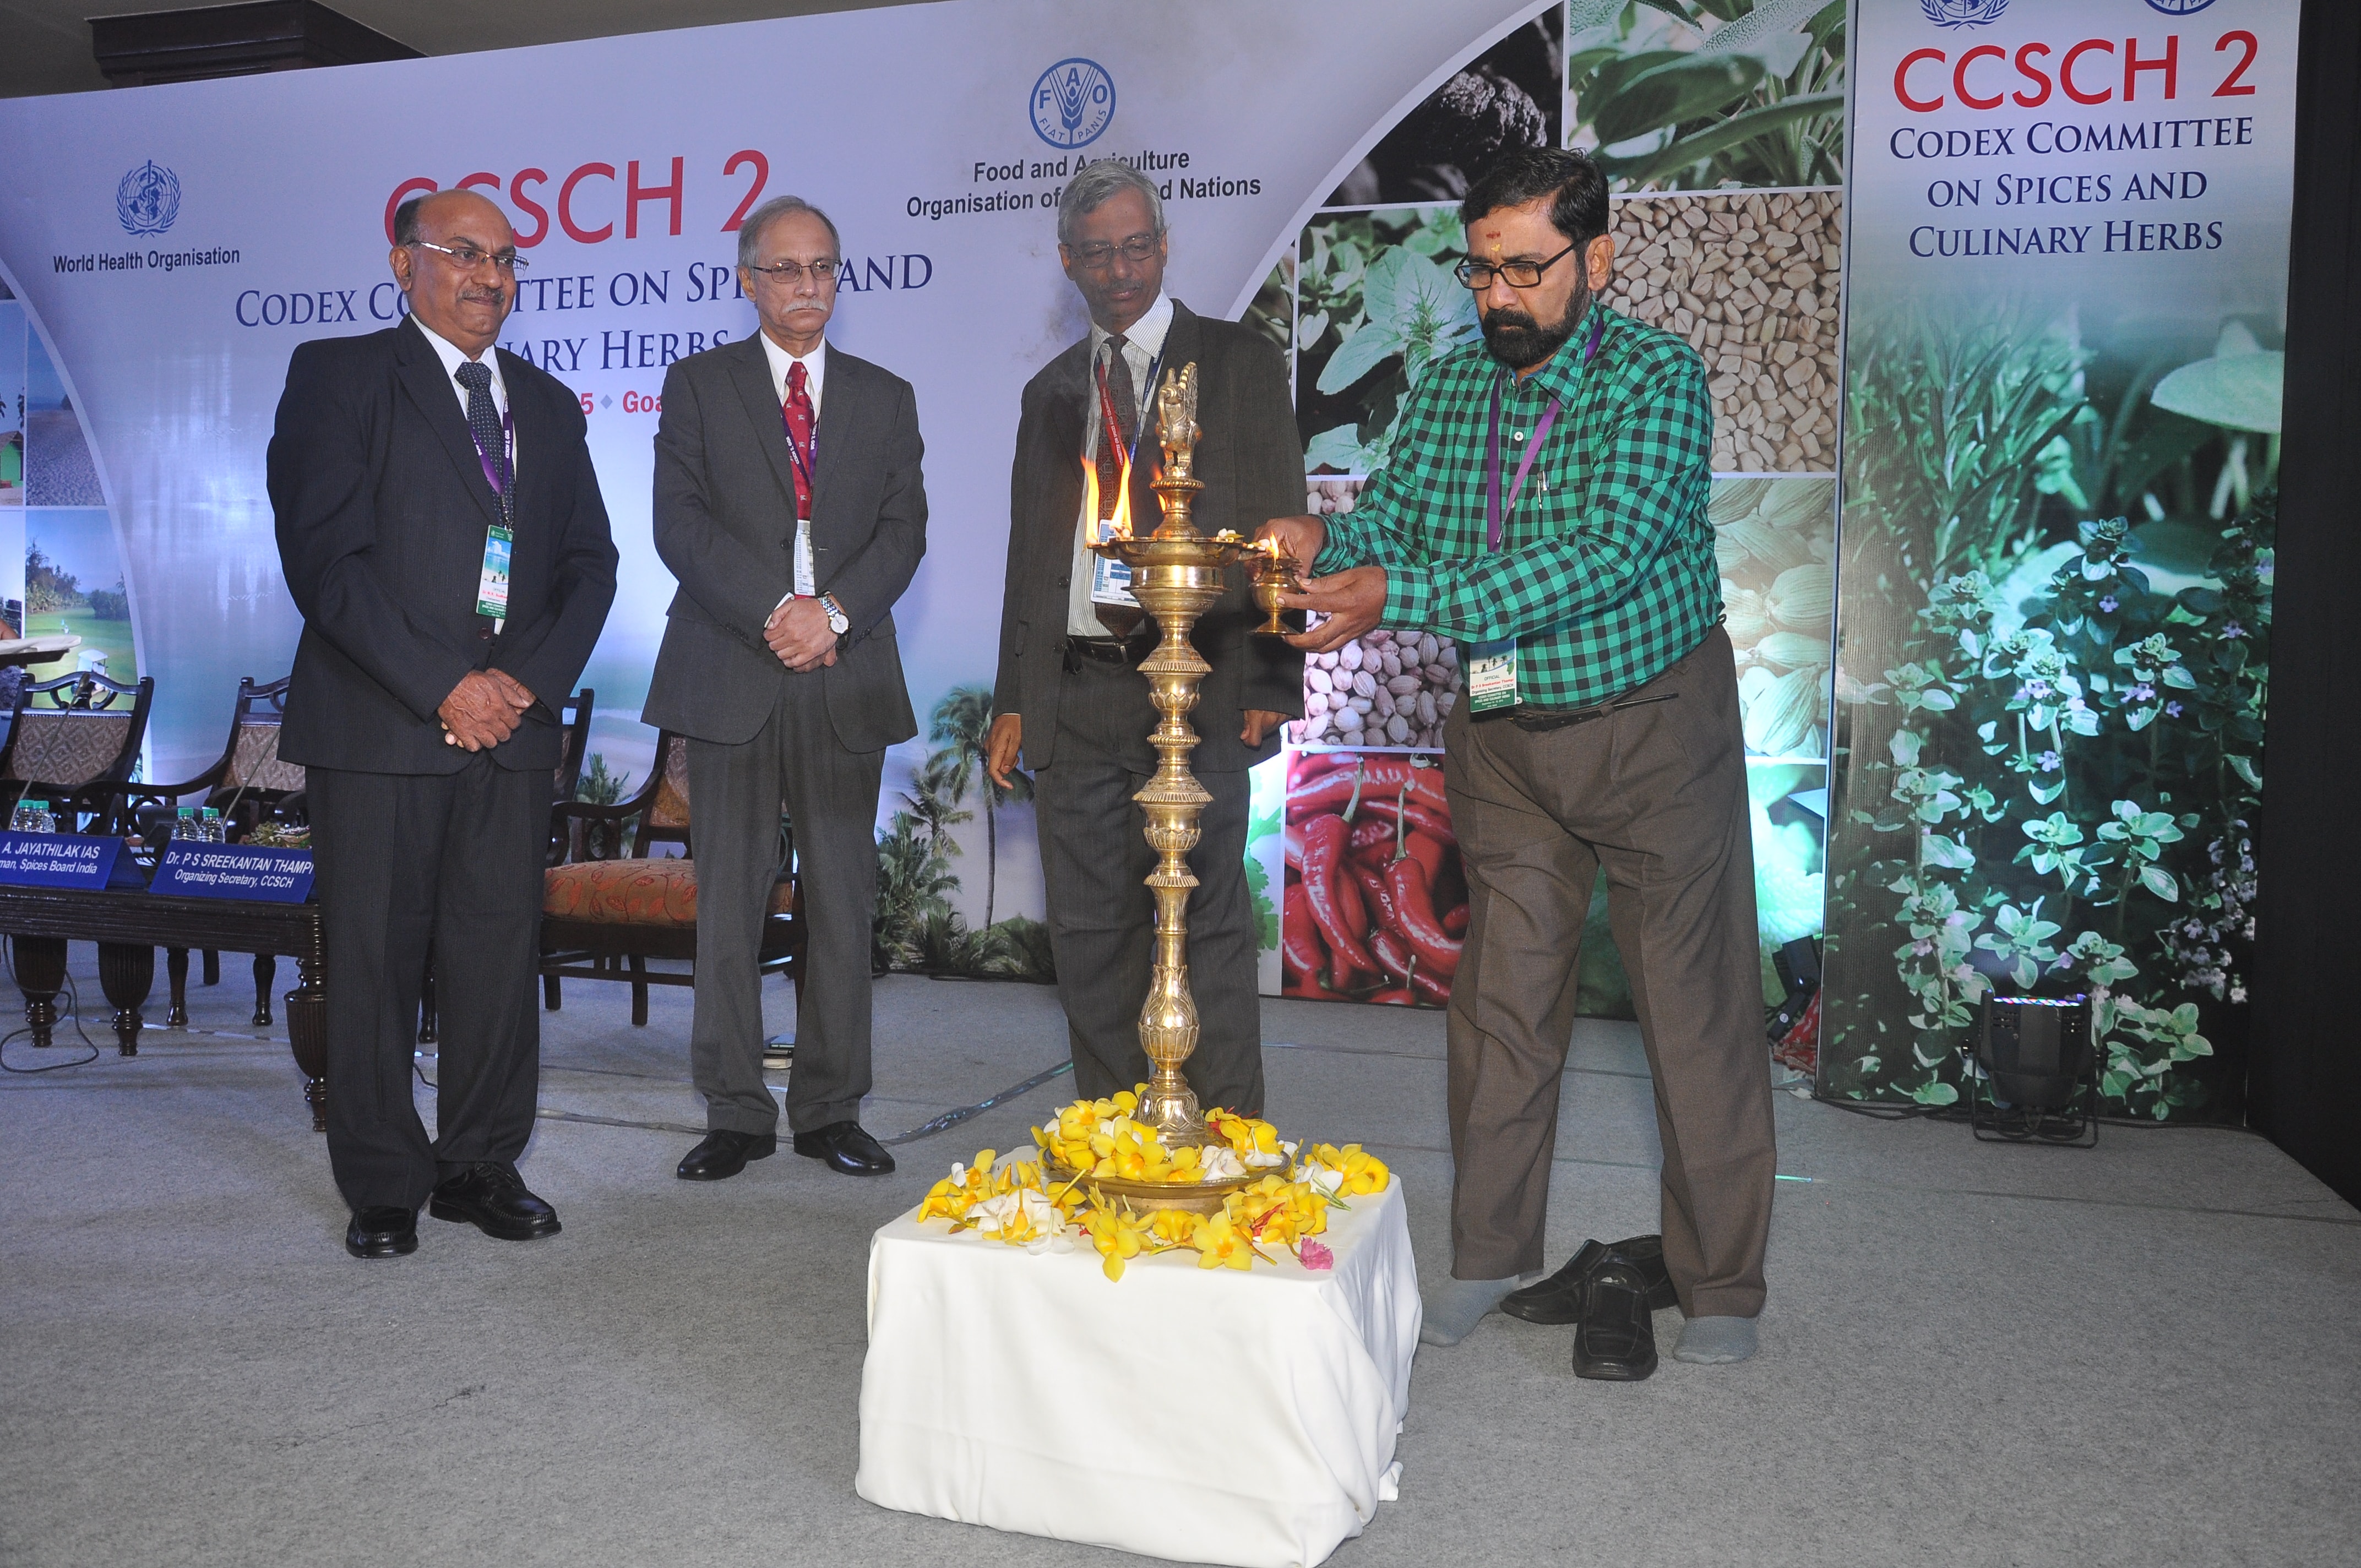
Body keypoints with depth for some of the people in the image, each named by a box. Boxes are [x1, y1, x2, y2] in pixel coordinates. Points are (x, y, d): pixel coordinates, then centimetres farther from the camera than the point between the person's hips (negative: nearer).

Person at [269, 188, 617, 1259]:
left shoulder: (548, 405, 17)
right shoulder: (337, 376, 2)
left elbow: (589, 562, 13)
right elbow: (324, 556, -9)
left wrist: (529, 679, -4)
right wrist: (443, 686, -14)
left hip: (513, 722, 4)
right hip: (379, 725, -4)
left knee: (502, 950, 6)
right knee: (374, 958, 2)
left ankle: (480, 1166, 19)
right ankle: (383, 1185, 16)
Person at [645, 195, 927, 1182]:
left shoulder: (884, 397, 15)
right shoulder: (698, 384, 10)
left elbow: (904, 528, 5)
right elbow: (682, 523, -2)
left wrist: (834, 610, -11)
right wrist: (775, 611, -13)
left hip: (847, 678, 2)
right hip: (731, 677, -1)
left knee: (843, 900, 3)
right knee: (729, 903, 1)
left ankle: (830, 1110, 14)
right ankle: (736, 1115, 11)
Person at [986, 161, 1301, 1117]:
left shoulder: (1239, 365, 5)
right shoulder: (1052, 391, 19)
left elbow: (1279, 532, -1)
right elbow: (1029, 554, 19)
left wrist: (1271, 684, -10)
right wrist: (1013, 700, 11)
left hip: (1193, 687, -4)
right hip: (1073, 695, 5)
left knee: (1208, 926, -3)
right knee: (1089, 932, 7)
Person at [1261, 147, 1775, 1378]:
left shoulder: (1656, 380, -15)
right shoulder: (1448, 388, 3)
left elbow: (1604, 558, -29)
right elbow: (1393, 511, -4)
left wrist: (1398, 596, -36)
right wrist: (1325, 547, -29)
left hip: (1650, 725, -4)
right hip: (1503, 733, 5)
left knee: (1697, 1008, 3)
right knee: (1501, 999, 9)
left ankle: (1720, 1284, 19)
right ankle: (1490, 1256, 25)